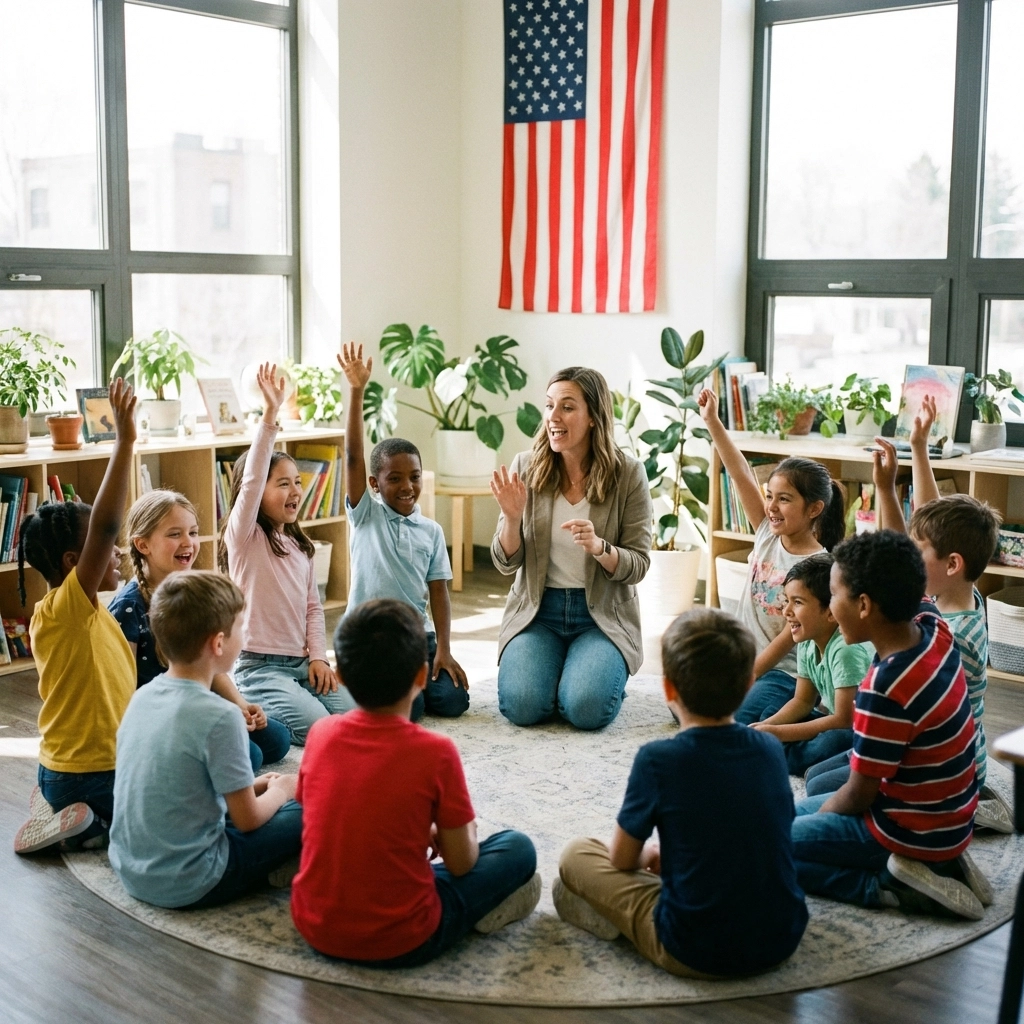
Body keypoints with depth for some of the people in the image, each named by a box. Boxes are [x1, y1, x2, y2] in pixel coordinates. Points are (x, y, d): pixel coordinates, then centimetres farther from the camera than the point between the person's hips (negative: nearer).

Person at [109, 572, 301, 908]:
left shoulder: (142, 696, 1)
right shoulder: (220, 717, -21)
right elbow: (247, 820, -13)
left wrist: (253, 786, 15)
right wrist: (280, 790, 7)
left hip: (128, 870, 7)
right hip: (185, 886, -7)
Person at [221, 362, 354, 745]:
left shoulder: (300, 544, 13)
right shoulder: (244, 537, -7)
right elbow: (252, 480, -22)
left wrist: (318, 656, 0)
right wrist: (270, 415, -31)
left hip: (301, 663, 7)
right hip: (258, 666, -7)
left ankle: (260, 708, 10)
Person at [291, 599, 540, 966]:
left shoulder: (320, 734, -5)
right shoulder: (436, 753, -17)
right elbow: (460, 864, -7)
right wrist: (459, 833, 16)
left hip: (314, 928, 4)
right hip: (399, 943, -4)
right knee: (518, 849, 9)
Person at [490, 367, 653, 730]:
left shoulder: (628, 474, -8)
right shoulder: (526, 467, -3)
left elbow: (637, 566, -6)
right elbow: (506, 564, 0)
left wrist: (599, 547, -26)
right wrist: (512, 518, -20)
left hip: (602, 615, -1)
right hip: (538, 610, 2)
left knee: (587, 708, -24)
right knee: (521, 705, -20)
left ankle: (599, 671, 12)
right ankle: (558, 667, 14)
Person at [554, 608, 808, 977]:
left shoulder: (658, 759, -15)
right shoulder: (771, 750, -1)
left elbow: (622, 859, -2)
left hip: (696, 953, -3)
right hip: (783, 940, 4)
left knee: (576, 854, 12)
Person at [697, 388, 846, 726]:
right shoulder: (768, 533, 2)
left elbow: (788, 637, -16)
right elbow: (741, 475, -4)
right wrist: (712, 422, -11)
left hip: (783, 672, -6)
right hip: (743, 661, 6)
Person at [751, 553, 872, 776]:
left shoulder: (846, 649, -28)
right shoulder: (807, 644, -3)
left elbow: (845, 719, -26)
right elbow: (803, 702, 8)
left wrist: (778, 733, -23)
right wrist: (766, 727, -12)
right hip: (840, 719, 9)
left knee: (833, 743, -36)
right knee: (769, 714, 6)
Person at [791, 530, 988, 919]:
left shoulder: (886, 689, -30)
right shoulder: (932, 627, -9)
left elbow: (858, 796, -19)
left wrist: (816, 816, -2)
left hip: (911, 833, -9)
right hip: (947, 816, 9)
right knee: (793, 814, 23)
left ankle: (893, 887, -8)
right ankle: (937, 863, 12)